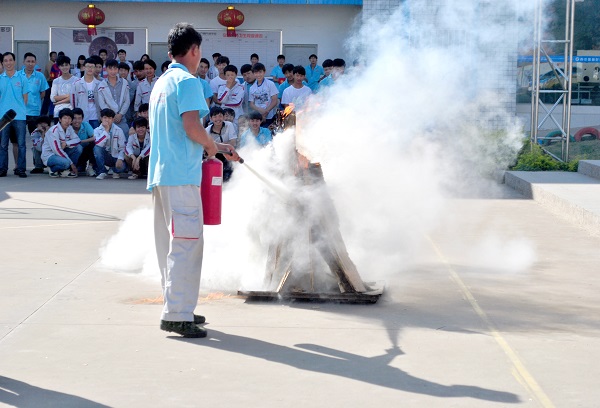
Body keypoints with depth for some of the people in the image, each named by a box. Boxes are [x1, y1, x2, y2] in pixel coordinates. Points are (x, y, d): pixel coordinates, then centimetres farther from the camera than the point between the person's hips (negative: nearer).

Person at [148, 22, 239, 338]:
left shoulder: (162, 83, 20)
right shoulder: (187, 81, -9)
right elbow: (192, 127, -21)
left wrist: (217, 147, 29)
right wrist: (211, 145, -1)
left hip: (161, 173, 10)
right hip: (181, 174, -10)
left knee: (170, 244, 13)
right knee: (186, 242, -10)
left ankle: (178, 309, 20)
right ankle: (177, 314, -13)